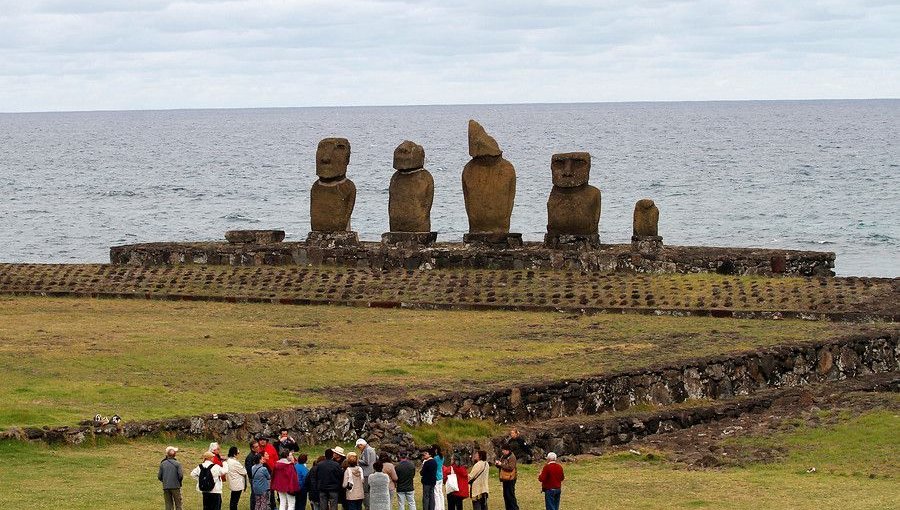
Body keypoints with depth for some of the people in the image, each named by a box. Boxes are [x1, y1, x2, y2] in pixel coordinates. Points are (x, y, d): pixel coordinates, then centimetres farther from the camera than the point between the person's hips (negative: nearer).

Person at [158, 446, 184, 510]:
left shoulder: (162, 464, 0)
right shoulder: (177, 464, -9)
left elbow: (159, 476, 1)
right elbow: (181, 476, -14)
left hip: (166, 487, 3)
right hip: (176, 487, -3)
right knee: (178, 505, 7)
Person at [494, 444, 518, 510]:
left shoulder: (512, 457, -13)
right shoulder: (503, 456, 14)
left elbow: (510, 467, -23)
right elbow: (501, 466, 22)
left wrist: (501, 464, -21)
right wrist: (497, 463, -1)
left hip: (510, 479, -9)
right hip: (505, 478, 9)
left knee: (510, 495, -10)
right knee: (505, 495, 14)